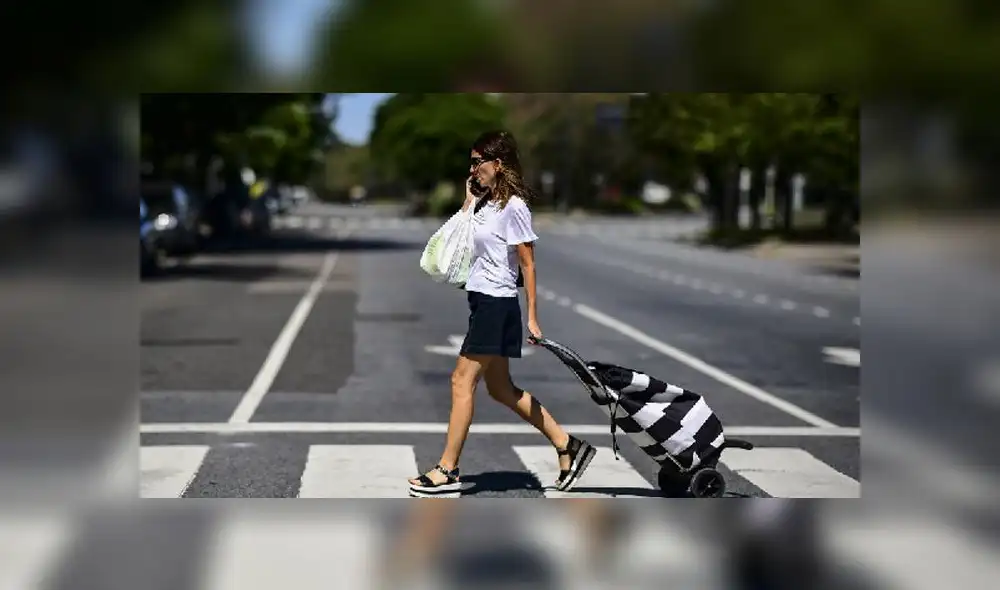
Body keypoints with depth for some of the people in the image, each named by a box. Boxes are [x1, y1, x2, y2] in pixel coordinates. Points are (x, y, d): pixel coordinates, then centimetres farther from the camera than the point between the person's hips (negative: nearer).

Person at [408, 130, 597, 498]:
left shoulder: (514, 206, -12)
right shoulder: (484, 203, 13)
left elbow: (527, 263, -12)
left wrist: (532, 317, -14)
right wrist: (467, 197, 15)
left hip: (497, 302, -10)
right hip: (482, 301, 10)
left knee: (462, 381, -8)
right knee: (501, 388, 12)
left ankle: (447, 472, -4)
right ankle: (567, 445, 19)